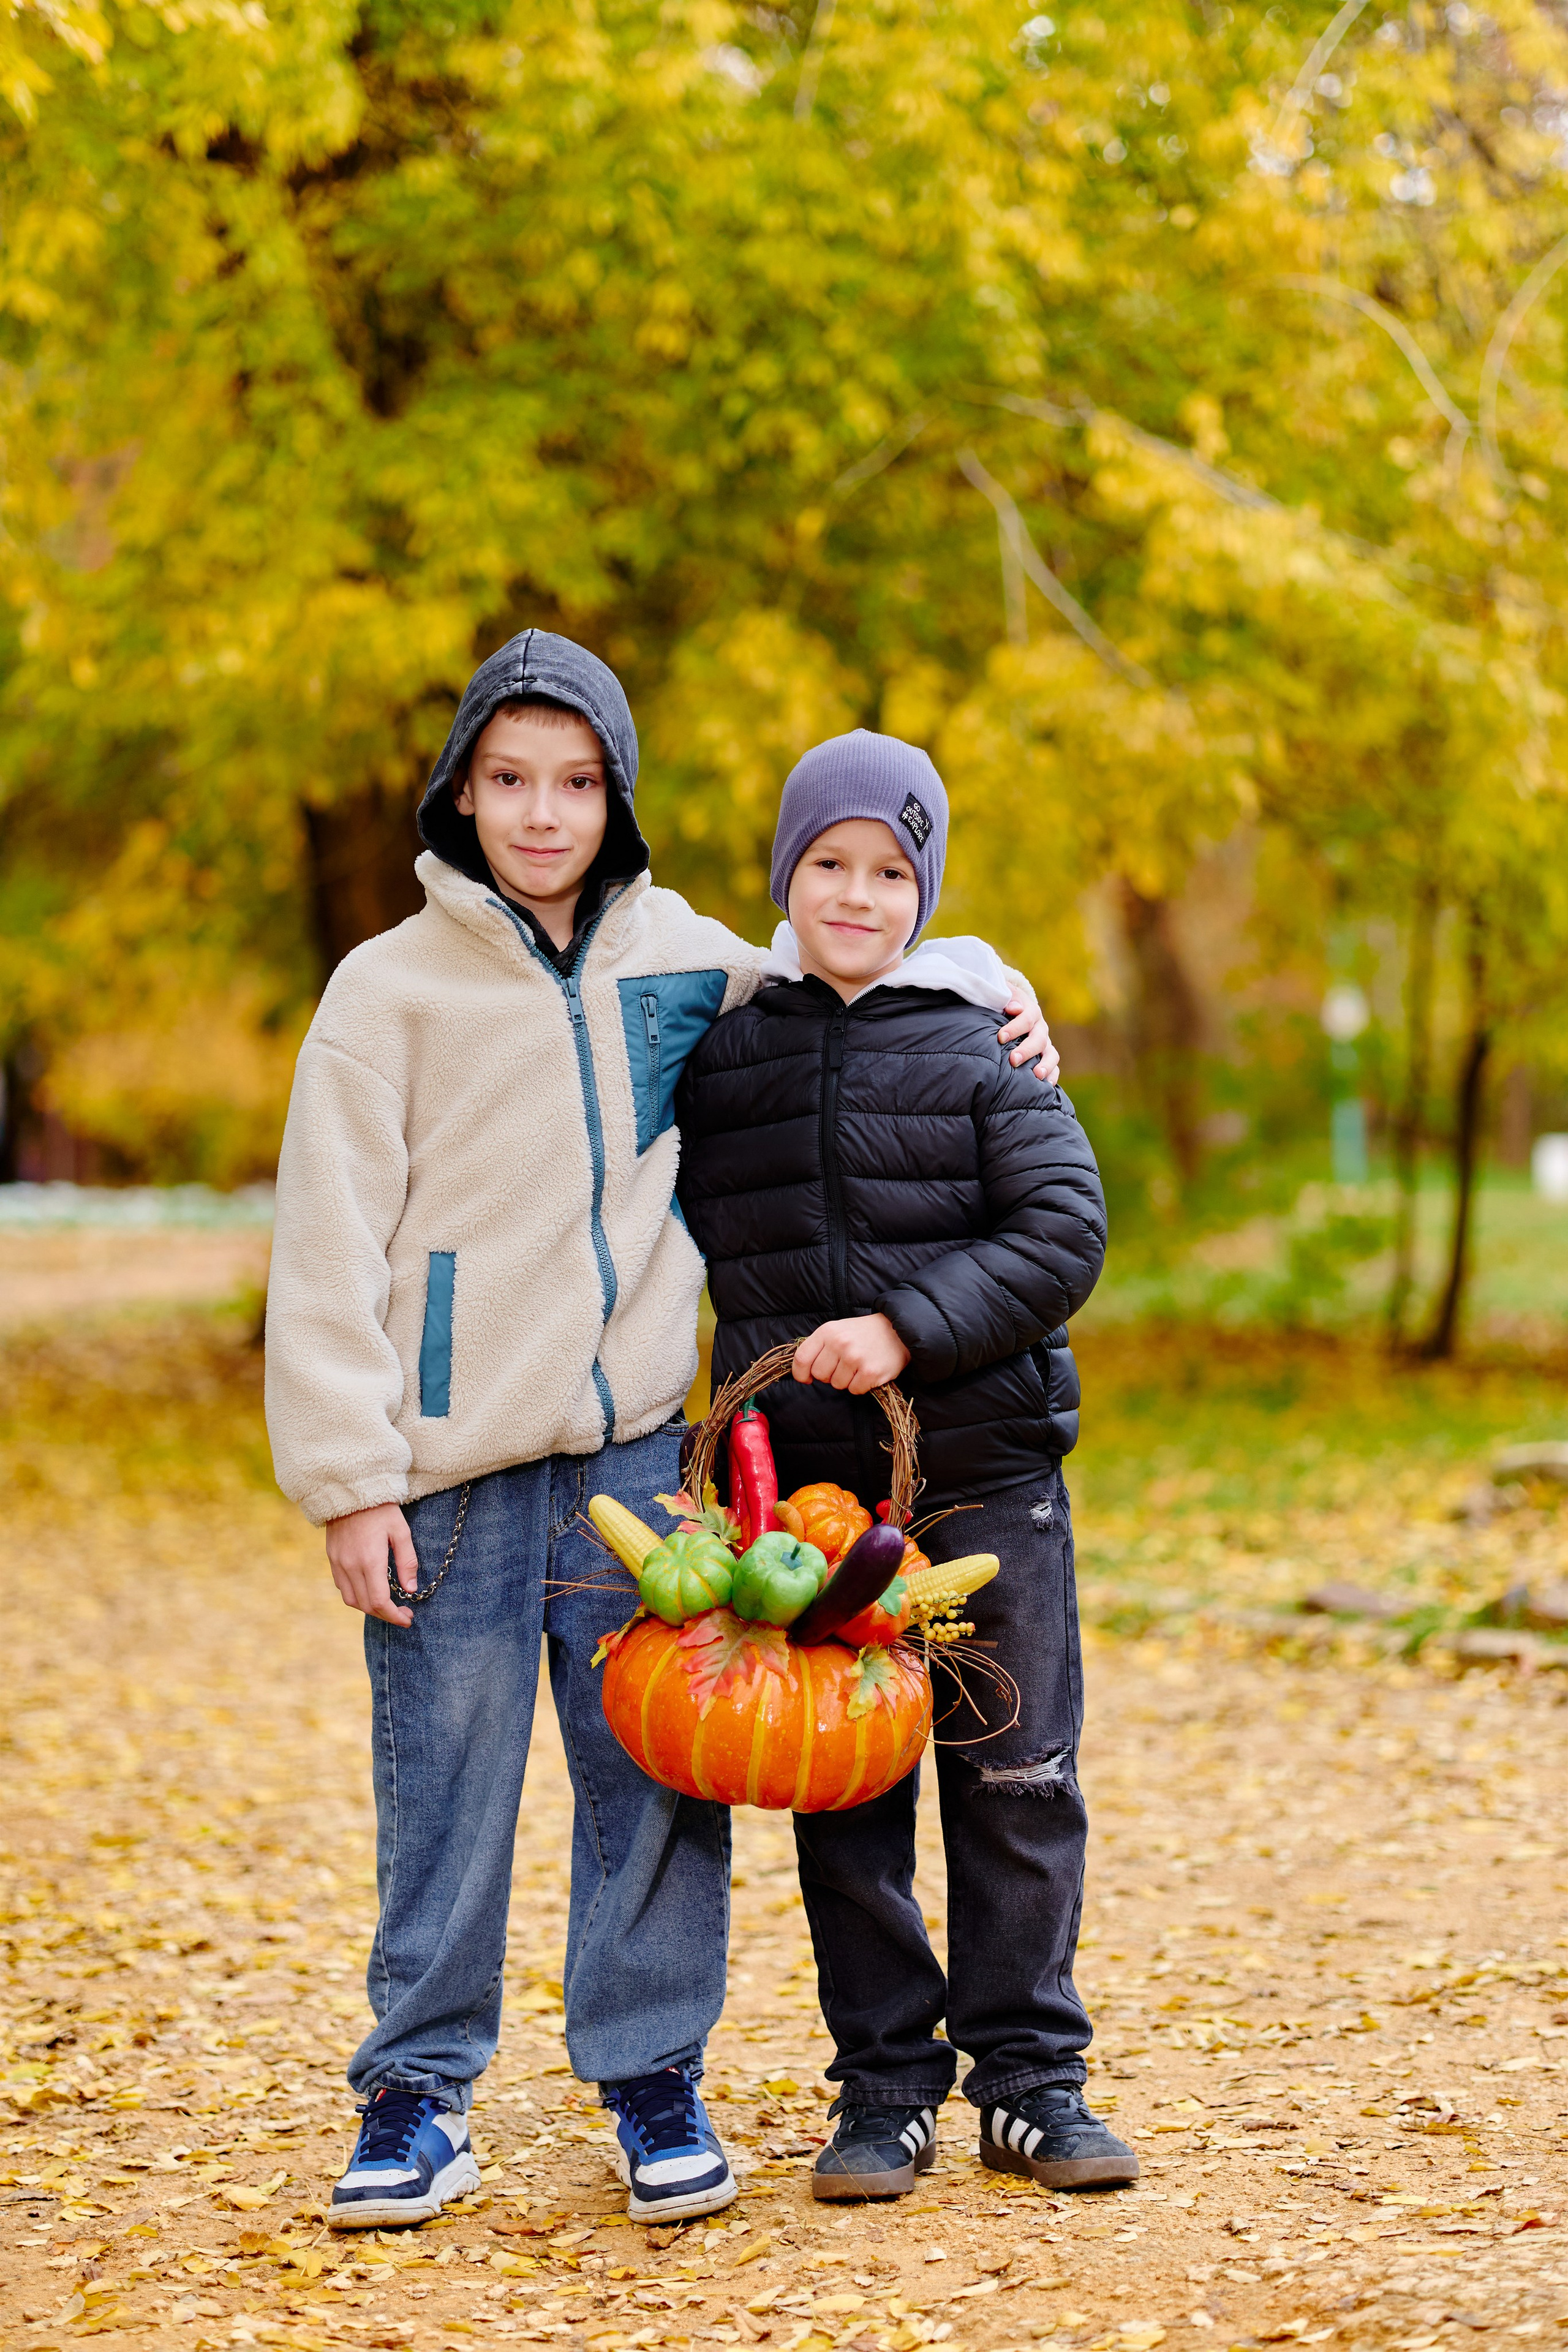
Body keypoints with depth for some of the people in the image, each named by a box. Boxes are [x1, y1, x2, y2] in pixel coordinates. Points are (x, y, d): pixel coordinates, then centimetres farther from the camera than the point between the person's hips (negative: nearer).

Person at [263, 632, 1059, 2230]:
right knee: (443, 1796, 2)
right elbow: (328, 1258, -3)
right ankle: (418, 2093, 16)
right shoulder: (390, 988, -1)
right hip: (453, 1467, -2)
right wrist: (347, 1479, -9)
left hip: (635, 1452, 3)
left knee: (658, 1775, 4)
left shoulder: (684, 957, 8)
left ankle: (655, 2077, 18)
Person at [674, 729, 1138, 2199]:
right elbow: (683, 1239, 16)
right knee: (842, 1795, 5)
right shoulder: (722, 1053, 8)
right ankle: (884, 2088, 15)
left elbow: (1064, 1234, -7)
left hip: (983, 1470, -2)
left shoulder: (981, 1044, 1)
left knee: (1015, 1773, 2)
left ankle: (1030, 2076, 15)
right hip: (803, 1481, 2)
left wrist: (910, 1329, -18)